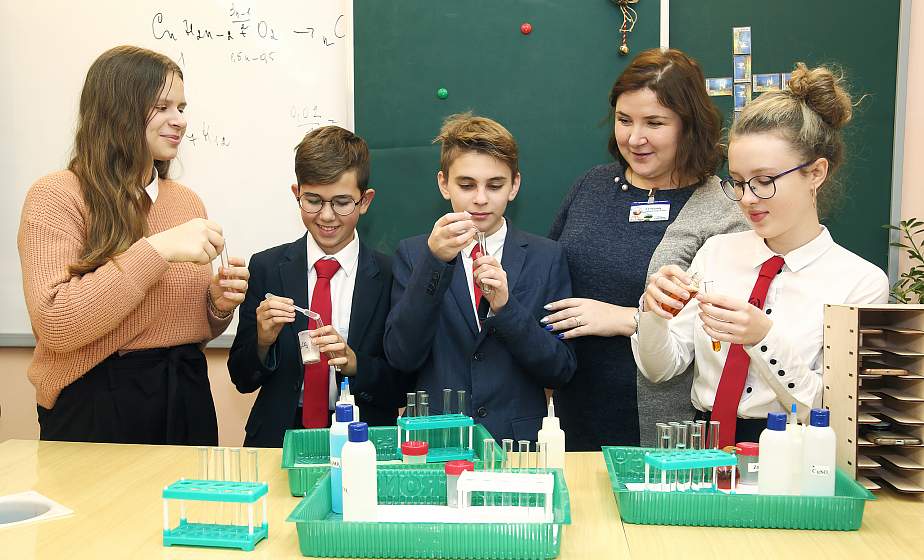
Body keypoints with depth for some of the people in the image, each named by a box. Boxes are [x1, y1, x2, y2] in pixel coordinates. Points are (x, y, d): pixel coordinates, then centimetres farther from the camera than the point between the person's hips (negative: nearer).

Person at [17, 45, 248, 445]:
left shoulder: (187, 201, 9)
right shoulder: (56, 197, -9)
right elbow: (55, 327, -20)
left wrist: (220, 303, -6)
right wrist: (157, 251, -23)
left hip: (187, 403, 6)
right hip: (95, 411, -5)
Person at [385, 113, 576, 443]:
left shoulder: (546, 258, 5)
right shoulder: (413, 254, 5)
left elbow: (561, 371, 1)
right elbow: (401, 356, -7)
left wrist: (505, 306, -13)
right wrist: (434, 260, -16)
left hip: (520, 442, 1)